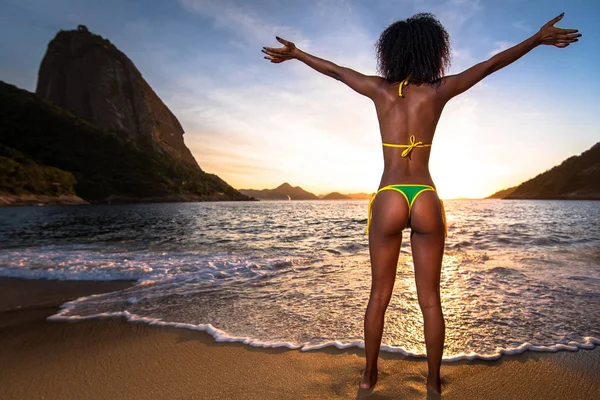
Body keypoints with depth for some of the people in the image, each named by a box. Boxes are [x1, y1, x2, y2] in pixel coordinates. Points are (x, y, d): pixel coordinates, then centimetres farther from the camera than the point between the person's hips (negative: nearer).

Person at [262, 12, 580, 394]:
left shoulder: (380, 89, 4)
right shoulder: (440, 90, 3)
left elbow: (334, 70, 17)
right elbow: (491, 64, 15)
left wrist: (295, 53, 32)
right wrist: (538, 38, 30)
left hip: (388, 200, 0)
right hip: (426, 200, 0)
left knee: (379, 295, 13)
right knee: (430, 300, 12)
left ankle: (369, 374, 27)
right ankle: (434, 382, 26)